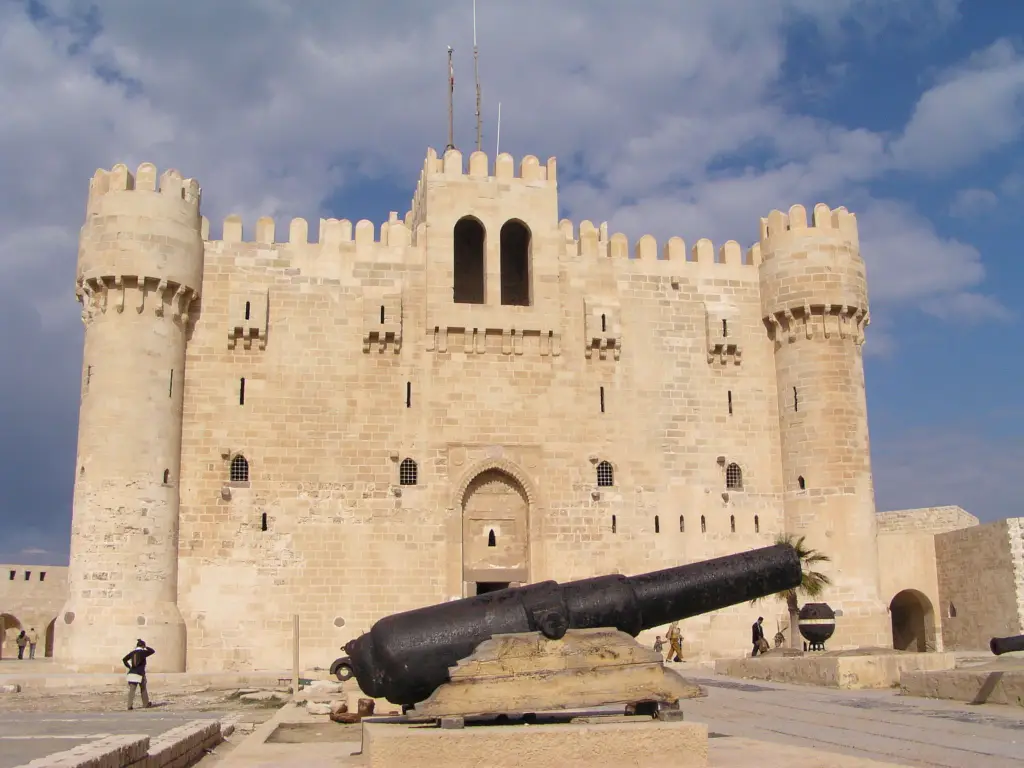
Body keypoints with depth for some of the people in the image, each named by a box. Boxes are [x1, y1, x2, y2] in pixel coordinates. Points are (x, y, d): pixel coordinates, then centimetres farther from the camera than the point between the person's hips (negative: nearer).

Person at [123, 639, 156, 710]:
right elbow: (152, 651, 7)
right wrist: (146, 647, 17)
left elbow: (124, 660, 9)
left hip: (132, 673, 3)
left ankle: (130, 705, -13)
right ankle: (145, 704, 25)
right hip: (140, 674, -3)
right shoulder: (143, 652, -4)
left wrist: (129, 667, 13)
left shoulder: (132, 652, 9)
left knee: (131, 690, -1)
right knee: (143, 689, 15)